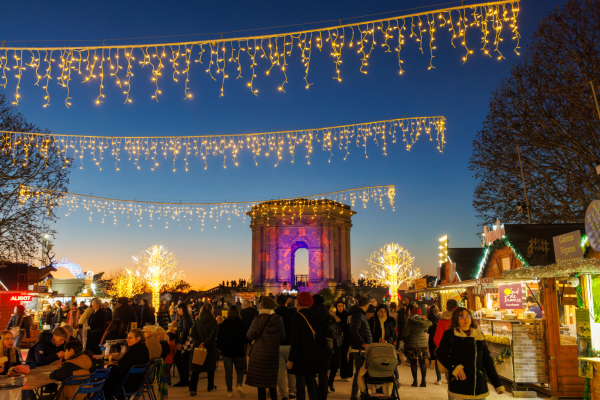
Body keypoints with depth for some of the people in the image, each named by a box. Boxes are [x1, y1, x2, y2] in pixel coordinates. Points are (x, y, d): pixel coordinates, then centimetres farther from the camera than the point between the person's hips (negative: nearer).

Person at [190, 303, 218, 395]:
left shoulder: (197, 320, 0)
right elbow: (213, 334, -18)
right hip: (210, 347, -1)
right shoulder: (213, 321, -8)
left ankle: (192, 389, -6)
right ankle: (210, 387, 25)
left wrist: (199, 343, -12)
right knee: (210, 367, 14)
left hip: (198, 346, 1)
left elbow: (192, 333, -7)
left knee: (196, 368, 4)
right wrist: (205, 343, -15)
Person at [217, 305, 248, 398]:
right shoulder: (241, 323, -9)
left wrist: (221, 348, 15)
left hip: (226, 351, 2)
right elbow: (246, 338, -5)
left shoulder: (223, 324, -2)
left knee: (228, 372, 10)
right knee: (240, 370, 12)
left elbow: (219, 338, 4)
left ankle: (229, 391, 12)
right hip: (239, 351, -1)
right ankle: (239, 385, -10)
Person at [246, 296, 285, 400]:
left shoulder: (258, 319, -13)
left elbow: (249, 337, -7)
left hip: (259, 354, -4)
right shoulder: (279, 320, -2)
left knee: (261, 383, 5)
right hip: (273, 354, 4)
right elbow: (283, 337, 7)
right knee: (272, 382, 19)